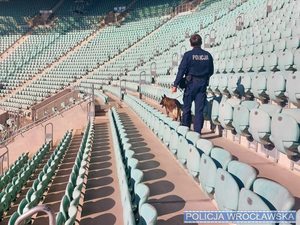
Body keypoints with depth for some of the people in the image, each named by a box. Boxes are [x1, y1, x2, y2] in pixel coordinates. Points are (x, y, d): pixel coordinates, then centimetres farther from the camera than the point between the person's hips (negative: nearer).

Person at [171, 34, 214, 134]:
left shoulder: (188, 55, -9)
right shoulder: (208, 55, 3)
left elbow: (181, 70, -11)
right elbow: (211, 71, 11)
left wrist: (175, 84, -9)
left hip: (191, 83, -3)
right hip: (203, 84, 3)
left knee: (187, 107, 11)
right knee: (199, 109, 5)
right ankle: (197, 131, 6)